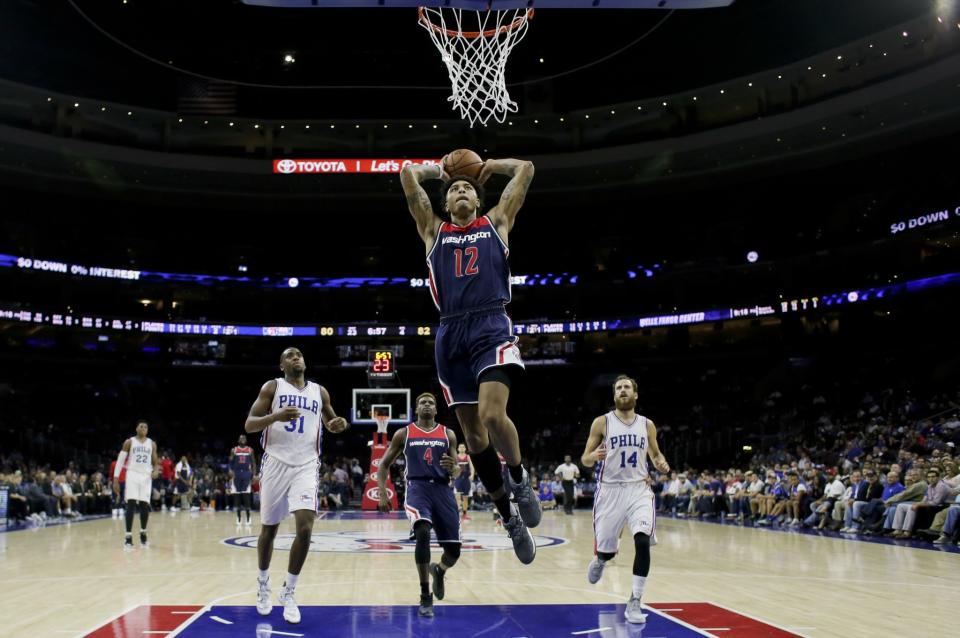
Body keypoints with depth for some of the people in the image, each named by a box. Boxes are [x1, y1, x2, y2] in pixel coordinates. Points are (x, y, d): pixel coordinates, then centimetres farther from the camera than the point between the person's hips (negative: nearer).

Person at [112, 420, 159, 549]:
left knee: (145, 506, 1)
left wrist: (156, 470, -10)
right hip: (133, 474, -3)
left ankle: (143, 533, 20)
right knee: (131, 505, -13)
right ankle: (128, 536, -10)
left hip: (146, 476, 3)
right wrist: (116, 479, -5)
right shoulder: (129, 442, 2)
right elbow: (120, 461, 1)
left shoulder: (152, 444, 10)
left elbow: (155, 462, 14)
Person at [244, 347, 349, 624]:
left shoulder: (319, 391, 10)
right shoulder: (272, 387, 2)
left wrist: (338, 425, 0)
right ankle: (263, 583, 34)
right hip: (276, 463, -1)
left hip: (306, 465, 1)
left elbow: (330, 422, 25)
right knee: (269, 528, 10)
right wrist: (276, 416, -22)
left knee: (305, 528, -15)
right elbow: (249, 425, -4)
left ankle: (288, 592, 1)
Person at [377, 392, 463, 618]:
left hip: (442, 490, 2)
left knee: (454, 550, -1)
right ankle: (425, 597, -17)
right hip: (417, 488, -2)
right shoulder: (403, 434, 7)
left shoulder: (448, 434, 10)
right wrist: (382, 493, 0)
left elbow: (456, 473, 12)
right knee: (422, 533, -30)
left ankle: (438, 571, 39)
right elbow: (384, 464, 12)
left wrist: (453, 467, -12)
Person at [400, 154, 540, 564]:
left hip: (491, 327, -3)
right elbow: (407, 173, 17)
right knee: (473, 434, 3)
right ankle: (510, 519, 17)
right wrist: (439, 172, 32)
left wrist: (487, 167, 32)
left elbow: (525, 168, 19)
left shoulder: (497, 222, 18)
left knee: (492, 415, -24)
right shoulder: (433, 230, 20)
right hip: (451, 334, 3)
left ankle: (520, 478, 4)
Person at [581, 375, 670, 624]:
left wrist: (662, 464, -5)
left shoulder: (647, 425, 6)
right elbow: (585, 460, 1)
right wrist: (594, 456, -23)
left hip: (639, 490, 1)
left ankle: (634, 602, -8)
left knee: (643, 542, -20)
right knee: (607, 551, 5)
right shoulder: (602, 422, -1)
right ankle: (599, 561, 45)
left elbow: (656, 455, 19)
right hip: (610, 490, -1)